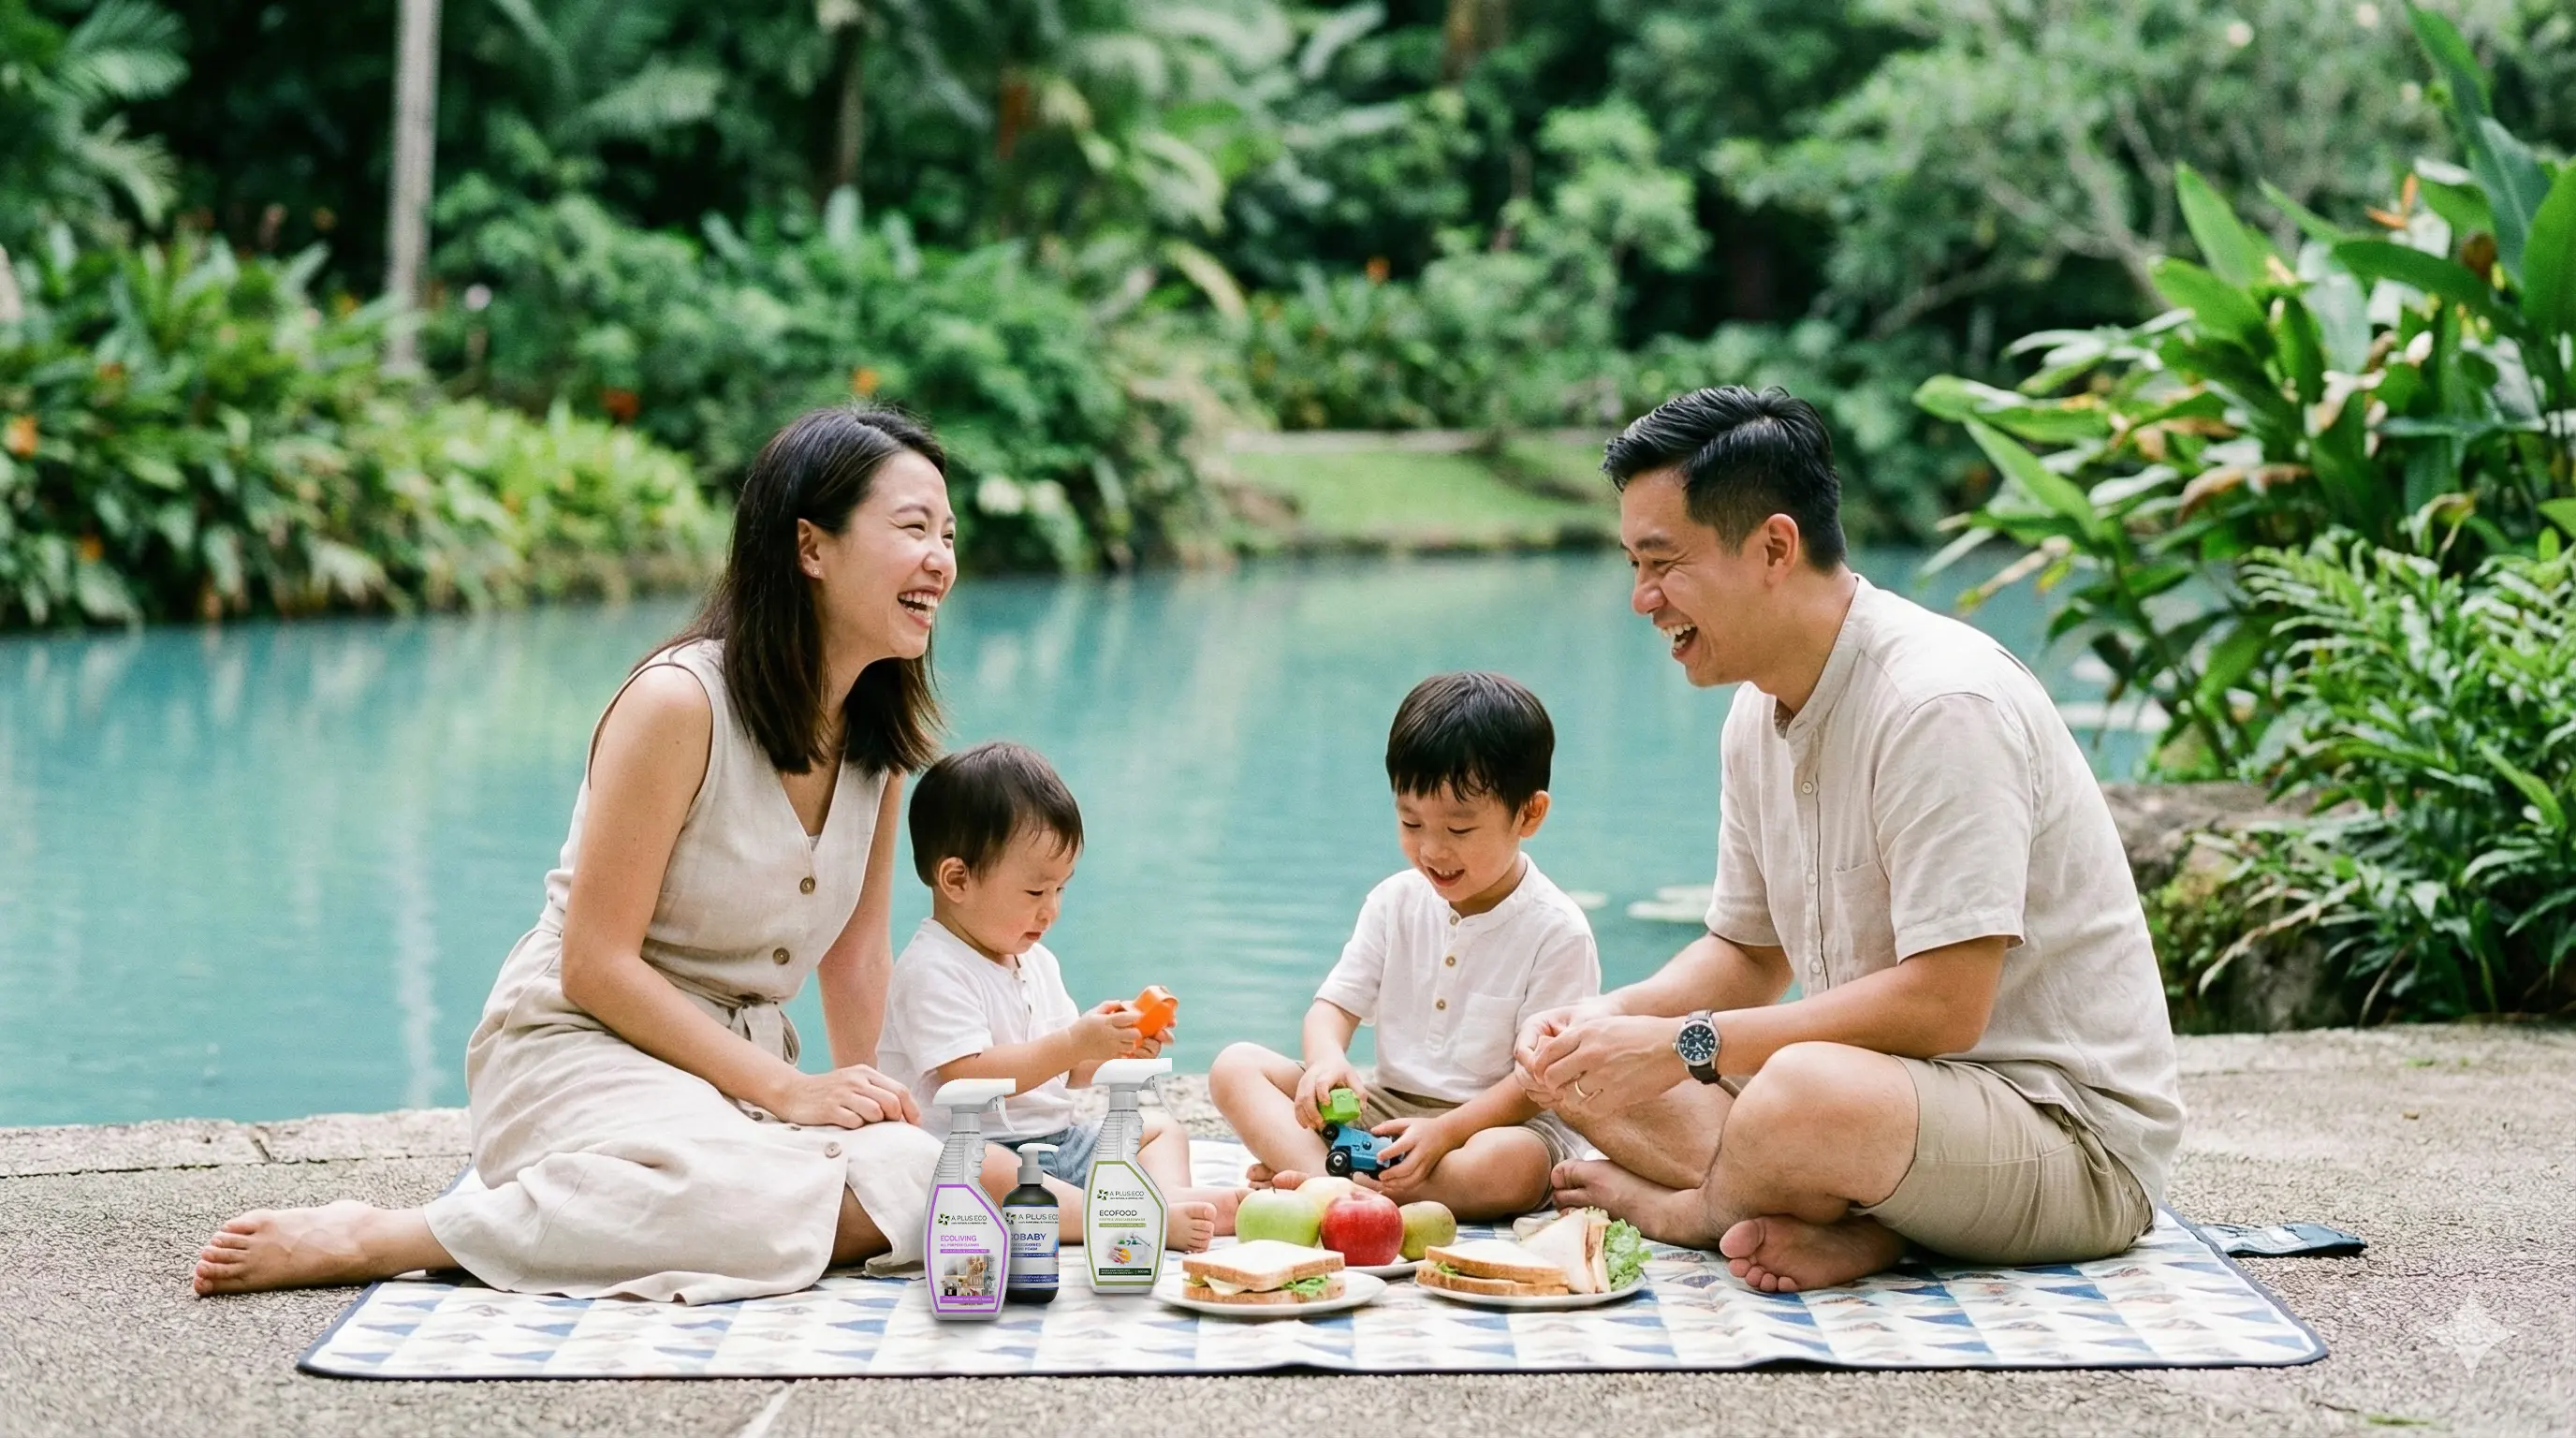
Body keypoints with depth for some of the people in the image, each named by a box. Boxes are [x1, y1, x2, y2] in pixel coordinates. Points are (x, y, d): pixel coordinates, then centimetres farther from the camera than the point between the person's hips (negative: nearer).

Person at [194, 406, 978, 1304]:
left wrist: (864, 1090, 1)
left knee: (920, 1180, -24)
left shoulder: (883, 733, 6)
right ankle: (369, 1239, -20)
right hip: (580, 1045, -7)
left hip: (736, 1068, 7)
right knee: (740, 1202, -38)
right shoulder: (679, 702, -15)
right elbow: (594, 965, -16)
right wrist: (785, 1090, -16)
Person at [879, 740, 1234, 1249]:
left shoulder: (1037, 963, 15)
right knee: (978, 1170, -40)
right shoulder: (932, 971, -14)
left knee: (1161, 1129, 10)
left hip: (1059, 1140, 10)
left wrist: (1113, 1049, -2)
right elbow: (969, 1078, -25)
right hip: (975, 1148, -9)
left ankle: (1173, 1195, -23)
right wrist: (1076, 1044, -25)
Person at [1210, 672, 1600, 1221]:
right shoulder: (1396, 902, 7)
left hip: (1498, 1120, -5)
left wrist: (1444, 1132, -26)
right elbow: (1336, 1004, 6)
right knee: (1237, 1067, -11)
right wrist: (1327, 1059, -19)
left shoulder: (1557, 932, -9)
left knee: (1513, 1165, -41)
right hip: (1382, 1111, 5)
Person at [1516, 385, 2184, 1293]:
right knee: (1564, 1062, 2)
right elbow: (1748, 954, 18)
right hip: (1895, 1089, 9)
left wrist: (1685, 1043, -23)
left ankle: (1682, 1209, -4)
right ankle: (1846, 1221, -15)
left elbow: (1942, 1007, -27)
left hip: (2074, 1138, -9)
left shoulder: (1941, 702, -22)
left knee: (1810, 1091, -39)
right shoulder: (1760, 715, 8)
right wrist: (1611, 1017, -3)